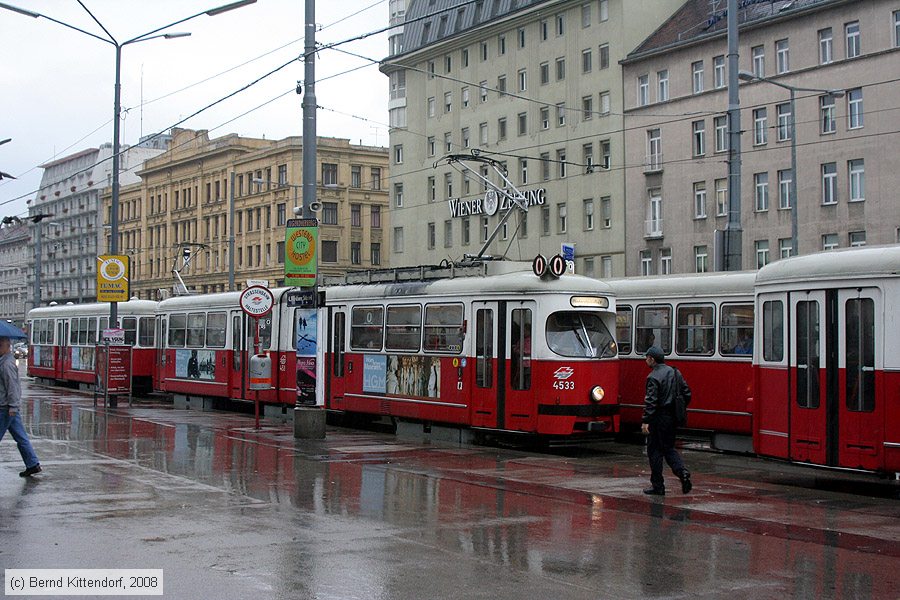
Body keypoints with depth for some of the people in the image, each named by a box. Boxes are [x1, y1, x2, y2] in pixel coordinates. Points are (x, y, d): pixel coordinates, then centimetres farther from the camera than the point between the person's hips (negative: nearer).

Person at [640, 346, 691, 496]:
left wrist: (645, 421, -22)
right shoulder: (674, 372, 9)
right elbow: (687, 393, 13)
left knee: (654, 451, 3)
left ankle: (658, 486, 7)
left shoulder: (653, 377, -15)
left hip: (658, 418, -7)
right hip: (672, 418, 7)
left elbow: (651, 401, -22)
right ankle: (682, 472, -5)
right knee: (669, 448, 18)